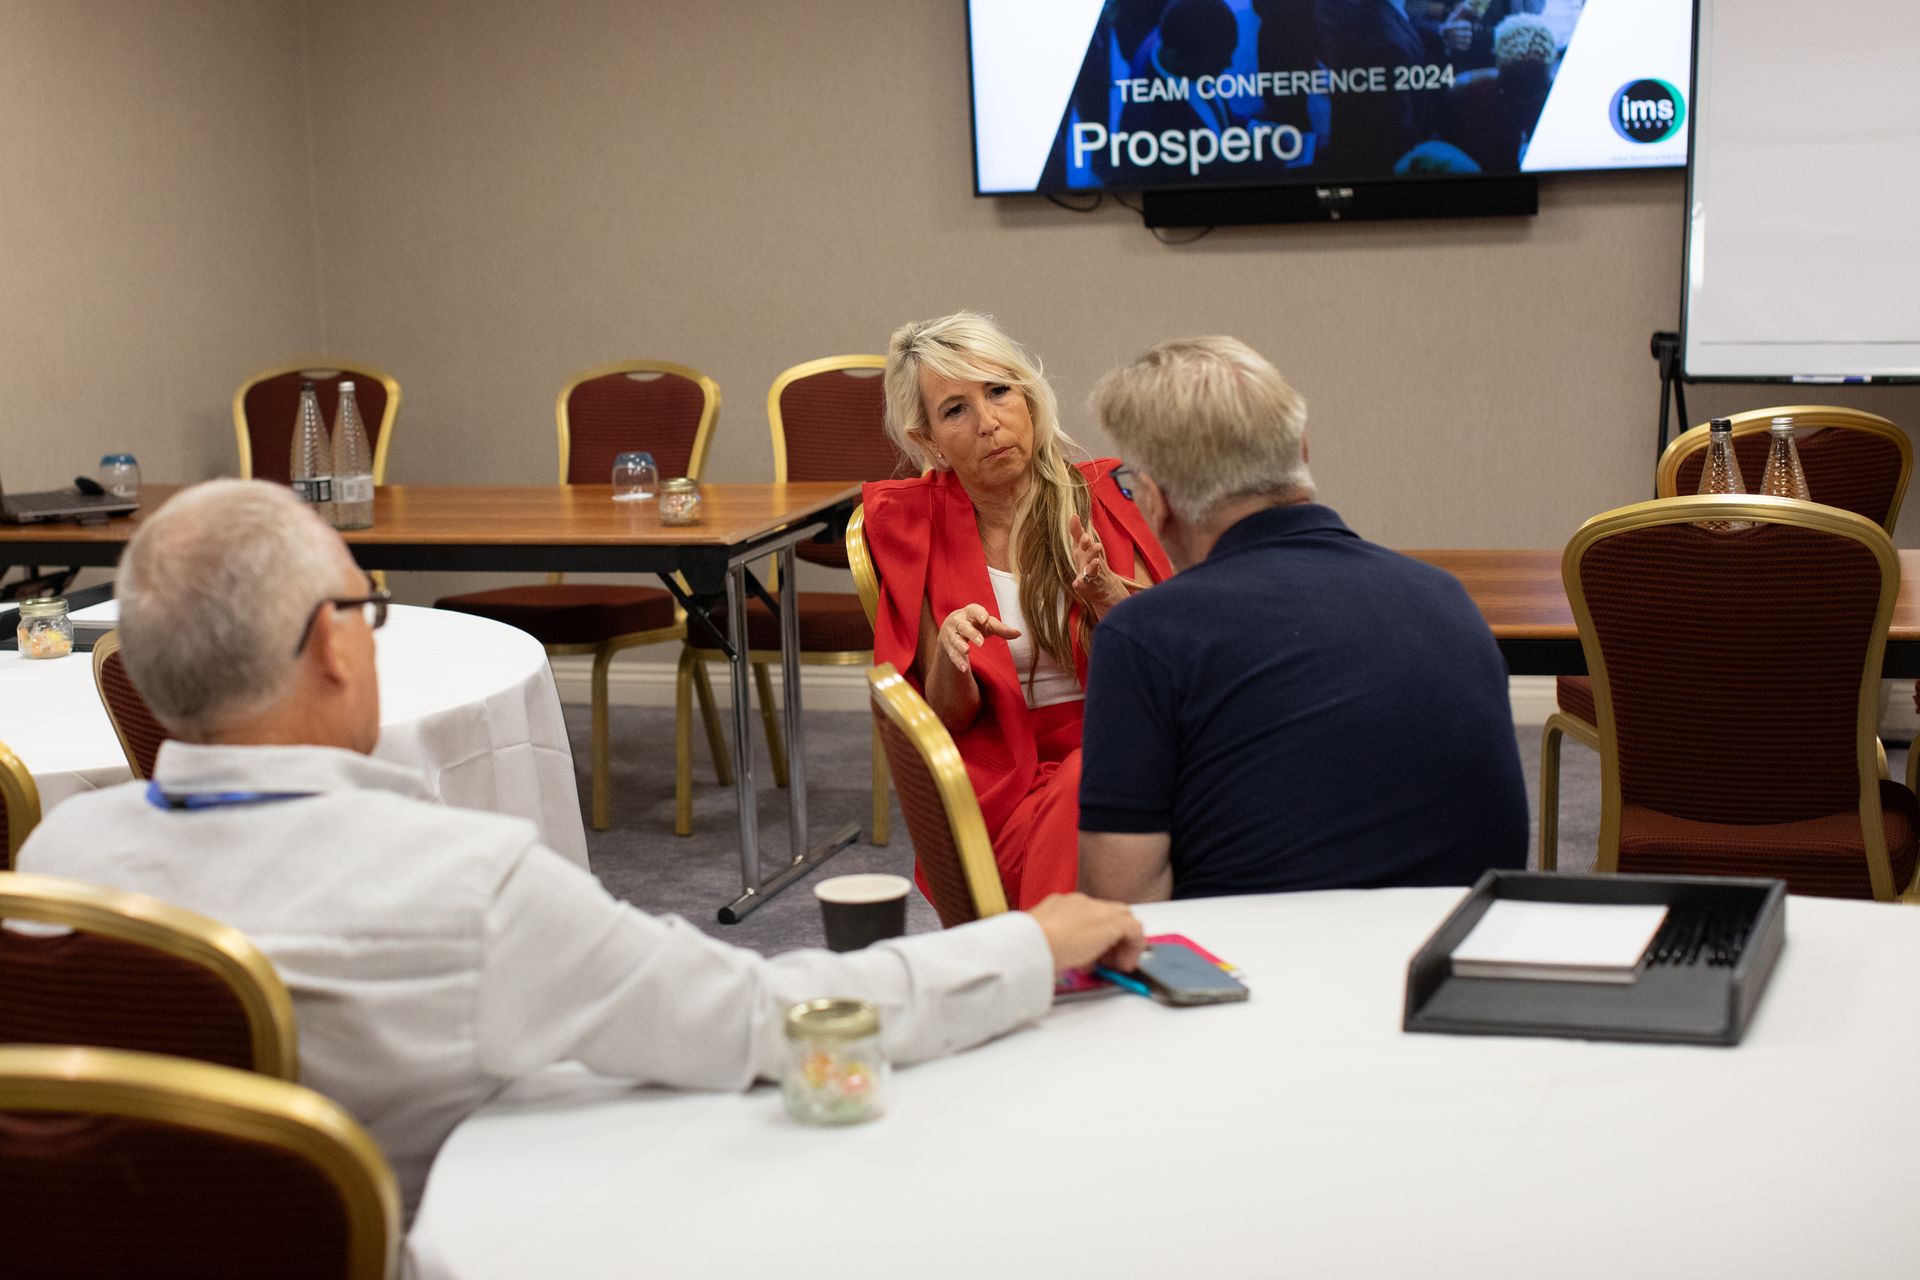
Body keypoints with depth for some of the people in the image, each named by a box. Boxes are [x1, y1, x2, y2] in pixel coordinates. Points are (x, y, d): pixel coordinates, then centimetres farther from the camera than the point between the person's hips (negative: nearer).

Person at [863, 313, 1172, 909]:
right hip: (1015, 785, -1)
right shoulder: (913, 524, 7)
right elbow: (948, 719, 5)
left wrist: (1109, 596, -17)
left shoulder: (1105, 498, 8)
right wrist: (951, 654, -18)